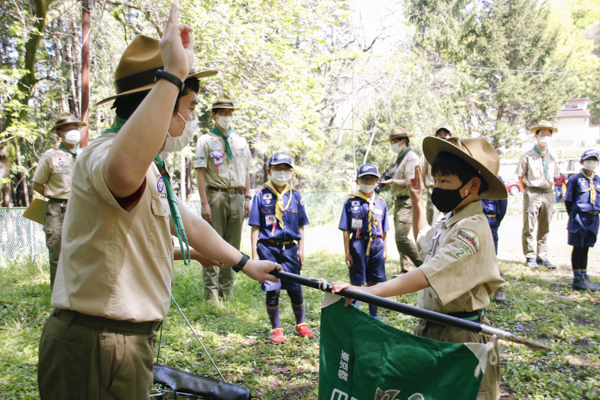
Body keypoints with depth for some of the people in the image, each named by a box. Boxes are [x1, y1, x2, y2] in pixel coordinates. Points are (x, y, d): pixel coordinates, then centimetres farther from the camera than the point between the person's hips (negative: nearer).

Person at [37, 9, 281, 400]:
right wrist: (173, 75, -45)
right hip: (96, 350, -10)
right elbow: (123, 170, -48)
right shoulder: (107, 152, -21)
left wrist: (245, 263, 32)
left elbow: (189, 224, 25)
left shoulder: (150, 170, 15)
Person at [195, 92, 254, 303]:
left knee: (233, 245, 8)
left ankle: (227, 290, 18)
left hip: (237, 197, 5)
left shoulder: (241, 142, 17)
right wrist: (204, 203, -13)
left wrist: (247, 198, 9)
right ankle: (211, 292, 5)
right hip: (215, 195, -4)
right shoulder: (205, 141, 2)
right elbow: (201, 173, -5)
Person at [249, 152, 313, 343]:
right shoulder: (261, 196, 2)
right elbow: (255, 227, 1)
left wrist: (301, 250, 8)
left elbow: (300, 227, 13)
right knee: (272, 291, 1)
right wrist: (254, 253, -3)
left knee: (295, 290, 4)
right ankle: (276, 329, 18)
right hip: (268, 248, -2)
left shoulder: (295, 196, 9)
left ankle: (300, 324, 27)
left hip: (289, 248, 2)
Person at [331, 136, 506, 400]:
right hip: (432, 329, 9)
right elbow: (424, 240, 33)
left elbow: (425, 277, -32)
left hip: (460, 337, -9)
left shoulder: (472, 229, -23)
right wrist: (416, 202, 24)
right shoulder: (449, 222, 8)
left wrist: (366, 291, -37)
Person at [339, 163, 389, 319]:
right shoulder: (351, 202, -2)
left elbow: (384, 230, 12)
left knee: (373, 282, 12)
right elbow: (346, 230, -3)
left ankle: (373, 315, 25)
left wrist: (384, 250, 10)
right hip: (358, 244, -3)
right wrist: (347, 252, -6)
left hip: (376, 245, 3)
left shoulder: (380, 203, 7)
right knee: (357, 283, 4)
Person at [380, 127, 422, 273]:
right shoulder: (399, 158, 18)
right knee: (399, 238, 11)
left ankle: (423, 265, -4)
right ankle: (407, 270, 18)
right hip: (398, 201, 10)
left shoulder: (411, 158, -12)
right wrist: (386, 181, 7)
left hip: (407, 202, -10)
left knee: (401, 237, -16)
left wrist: (392, 181, -17)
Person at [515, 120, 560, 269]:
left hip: (548, 194, 4)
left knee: (545, 228, 8)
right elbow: (520, 176, 2)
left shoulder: (552, 157, 10)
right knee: (529, 227, -3)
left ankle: (542, 256, 15)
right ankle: (530, 256, 5)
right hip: (532, 193, -4)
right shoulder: (528, 156, -3)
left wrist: (549, 191, 12)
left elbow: (554, 176, 19)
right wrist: (527, 191, 3)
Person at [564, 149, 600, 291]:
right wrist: (574, 217, -3)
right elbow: (568, 201, -4)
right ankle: (577, 279, 6)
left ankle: (584, 277, 20)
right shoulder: (575, 179, -6)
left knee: (586, 248, 13)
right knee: (578, 248, 0)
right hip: (579, 218, -5)